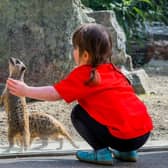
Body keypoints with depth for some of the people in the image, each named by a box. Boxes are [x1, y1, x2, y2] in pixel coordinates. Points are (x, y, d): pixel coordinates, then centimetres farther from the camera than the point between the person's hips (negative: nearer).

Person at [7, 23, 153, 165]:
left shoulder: (83, 74, -3)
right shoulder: (112, 70, 18)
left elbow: (54, 94, 0)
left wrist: (26, 91, 11)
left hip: (124, 136, -7)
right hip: (144, 131, 7)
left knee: (78, 114, 6)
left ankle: (102, 152, 1)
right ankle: (127, 152, 22)